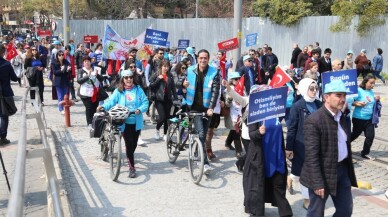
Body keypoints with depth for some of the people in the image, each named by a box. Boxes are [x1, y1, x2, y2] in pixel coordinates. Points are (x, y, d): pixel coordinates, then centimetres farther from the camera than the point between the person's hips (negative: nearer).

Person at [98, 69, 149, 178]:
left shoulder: (138, 89, 3)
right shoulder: (118, 91, -1)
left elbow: (145, 102, -2)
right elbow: (111, 101, -11)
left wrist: (140, 109, -21)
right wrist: (104, 106, -30)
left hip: (137, 122, 2)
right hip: (125, 122, -2)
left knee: (134, 144, 15)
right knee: (129, 144, -8)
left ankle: (130, 158, 44)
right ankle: (132, 168, 1)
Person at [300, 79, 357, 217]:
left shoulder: (341, 116, 7)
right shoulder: (313, 121, -19)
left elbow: (345, 143, 14)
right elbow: (311, 155, -21)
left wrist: (348, 169, 13)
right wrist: (317, 183, -22)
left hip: (342, 169, 8)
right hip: (323, 173, -8)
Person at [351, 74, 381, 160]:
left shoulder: (371, 92, 6)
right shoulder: (359, 90, -15)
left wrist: (376, 100, 0)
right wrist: (357, 103, -30)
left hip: (369, 118, 6)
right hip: (358, 118, -6)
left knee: (370, 136, 4)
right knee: (355, 135, 9)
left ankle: (365, 153, 20)